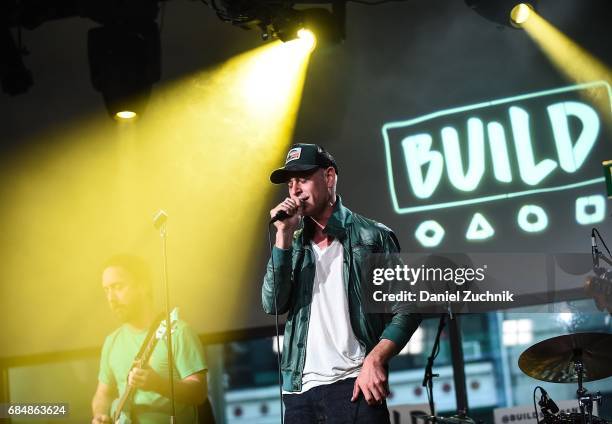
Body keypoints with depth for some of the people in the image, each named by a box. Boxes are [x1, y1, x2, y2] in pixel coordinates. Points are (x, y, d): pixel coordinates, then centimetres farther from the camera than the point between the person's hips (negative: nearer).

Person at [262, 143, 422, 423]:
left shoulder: (372, 236, 4)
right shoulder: (294, 246, 15)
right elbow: (273, 305, 1)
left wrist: (375, 360, -14)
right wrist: (283, 235, -4)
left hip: (353, 385, -4)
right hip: (298, 390, 4)